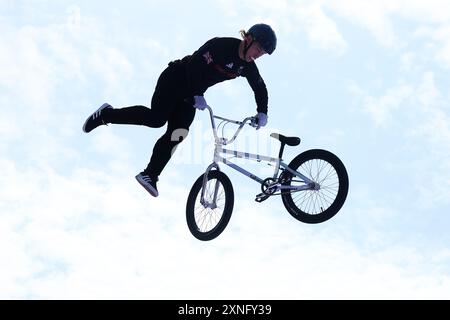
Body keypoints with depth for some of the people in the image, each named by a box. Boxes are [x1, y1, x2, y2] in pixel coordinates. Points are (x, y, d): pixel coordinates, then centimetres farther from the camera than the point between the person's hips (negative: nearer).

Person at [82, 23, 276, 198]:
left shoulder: (247, 66, 0)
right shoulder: (221, 45, -22)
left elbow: (260, 88, 12)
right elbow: (194, 65, -27)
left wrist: (262, 113, -1)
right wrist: (197, 96, -28)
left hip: (189, 94, 7)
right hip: (175, 80, -7)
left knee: (177, 134, -8)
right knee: (156, 119, -22)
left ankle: (149, 175, -7)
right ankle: (106, 114, -3)